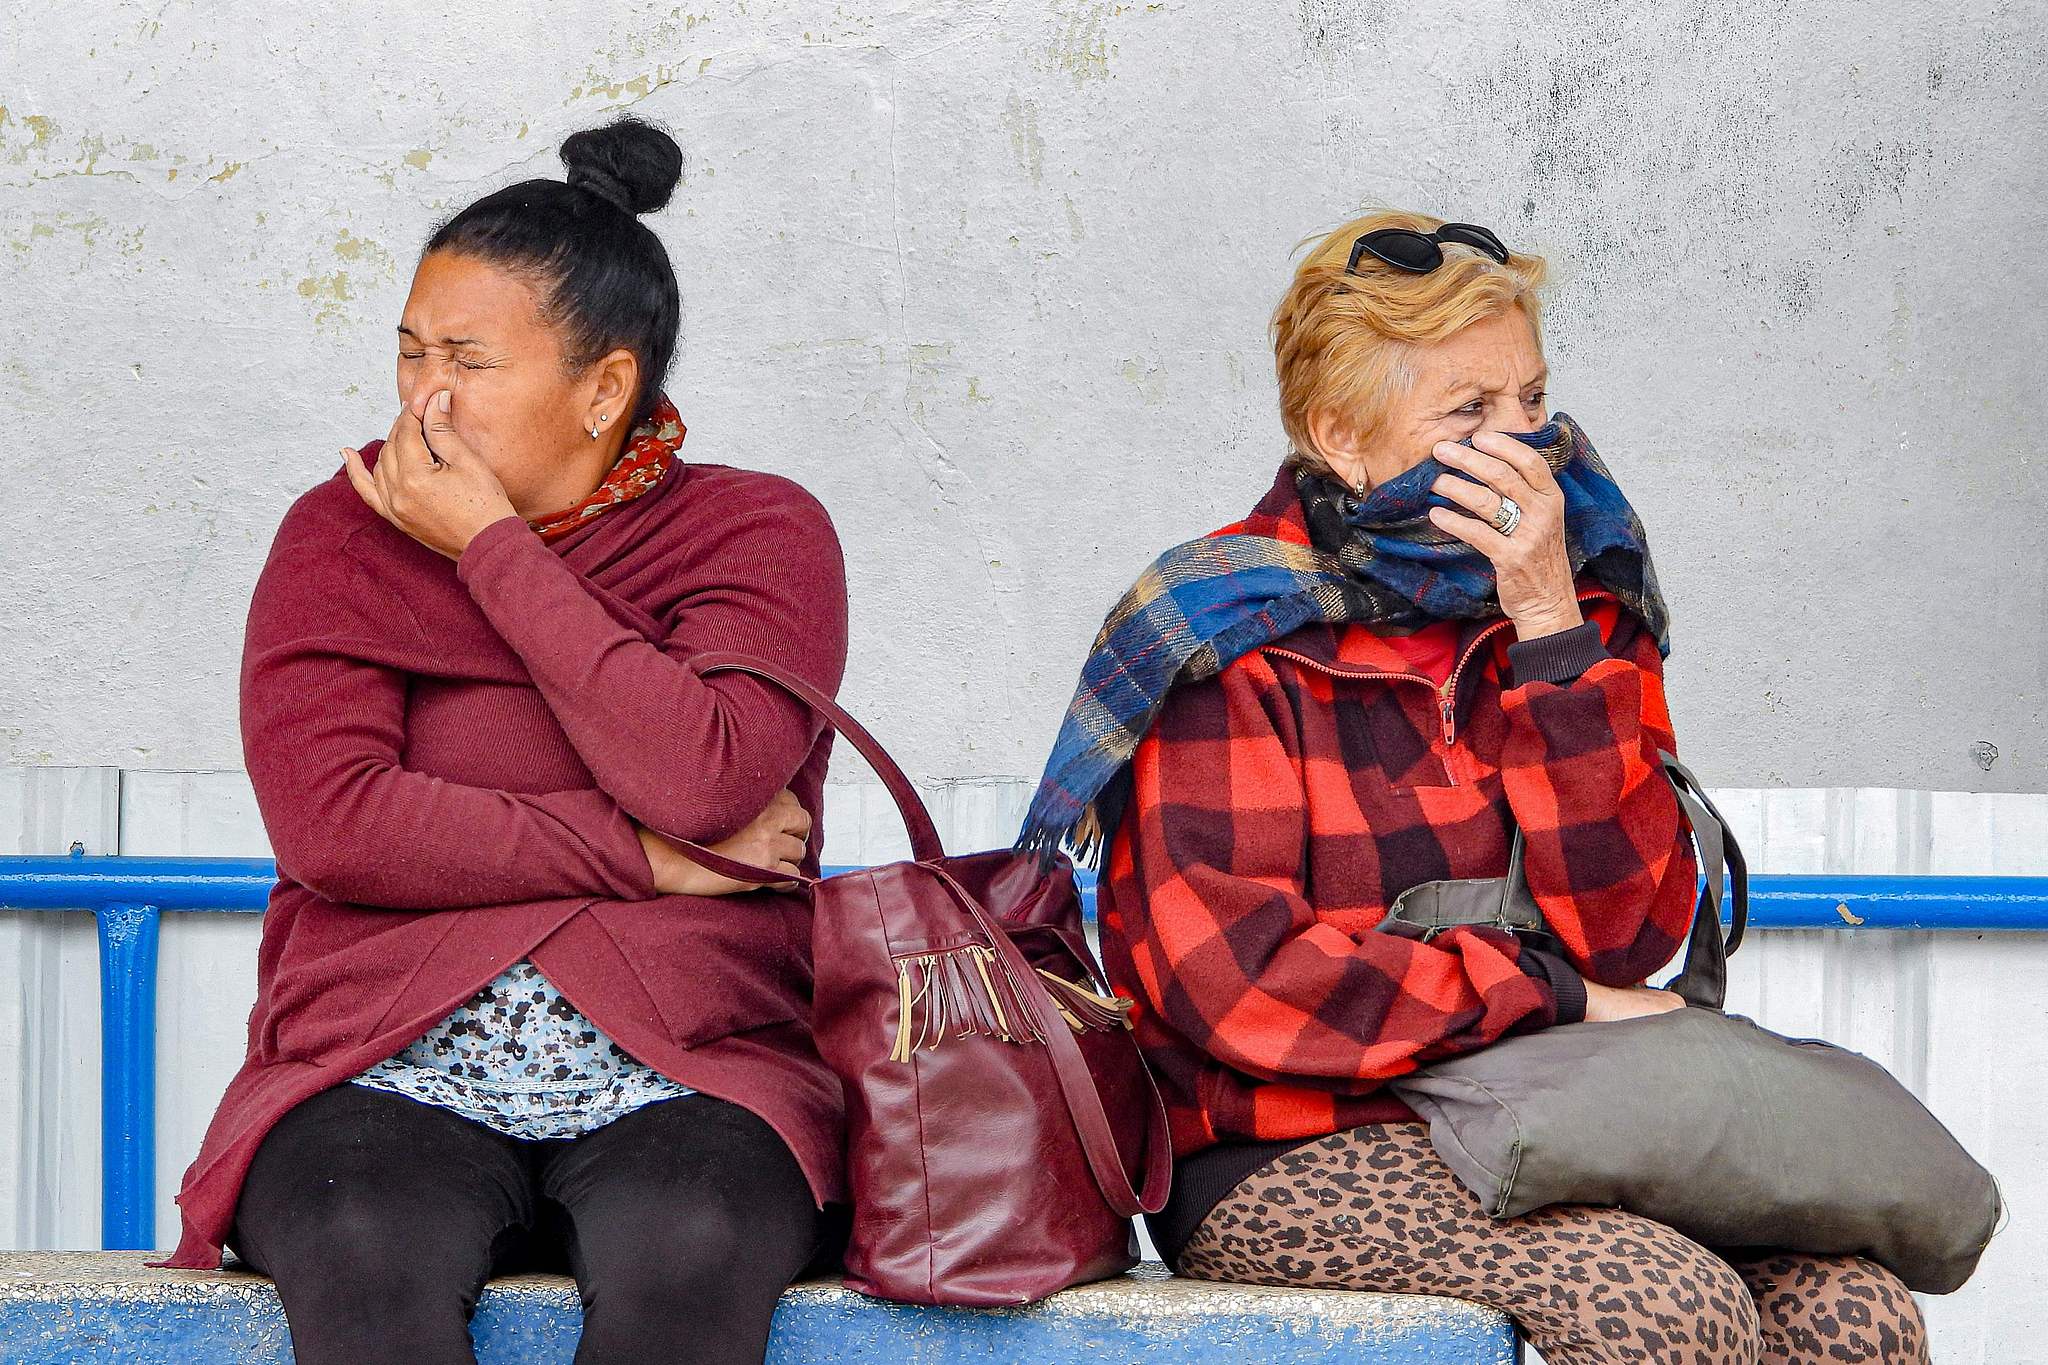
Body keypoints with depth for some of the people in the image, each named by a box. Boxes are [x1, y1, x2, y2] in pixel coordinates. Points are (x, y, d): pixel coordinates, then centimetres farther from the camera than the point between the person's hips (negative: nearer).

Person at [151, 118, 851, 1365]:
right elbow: (326, 819, -5)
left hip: (685, 1084, 0)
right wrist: (646, 853, -8)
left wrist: (491, 544, -6)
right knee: (364, 1251, -34)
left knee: (687, 1250, -35)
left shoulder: (761, 535, 7)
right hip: (391, 1083, 1)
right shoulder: (344, 535, 11)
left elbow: (704, 780, -13)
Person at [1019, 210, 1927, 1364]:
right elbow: (1233, 978, -13)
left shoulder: (1579, 601, 9)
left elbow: (1628, 934, -2)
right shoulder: (1233, 643, -5)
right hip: (1292, 1159, -5)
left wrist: (1551, 631, -10)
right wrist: (1560, 999, -11)